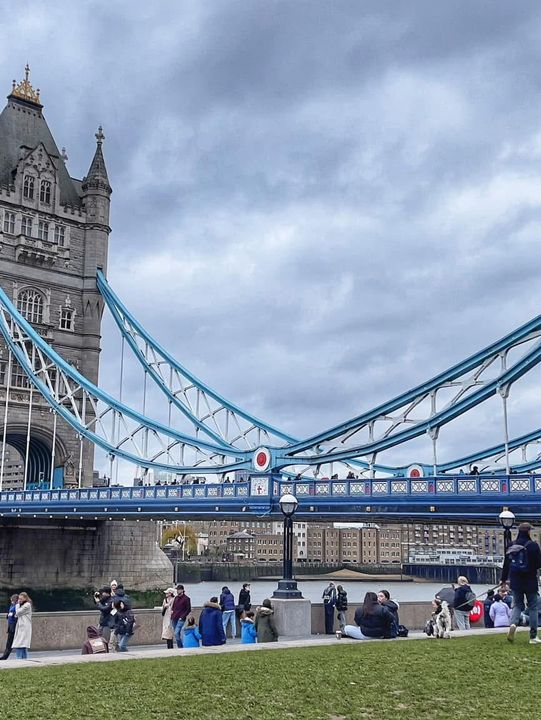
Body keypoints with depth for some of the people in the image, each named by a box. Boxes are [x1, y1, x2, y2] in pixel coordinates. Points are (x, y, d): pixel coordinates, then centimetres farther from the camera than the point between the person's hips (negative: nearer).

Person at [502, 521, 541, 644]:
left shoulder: (511, 546, 3)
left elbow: (506, 565, 8)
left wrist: (503, 579, 19)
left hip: (515, 582, 3)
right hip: (530, 582, -3)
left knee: (517, 605, 14)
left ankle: (513, 624, -15)